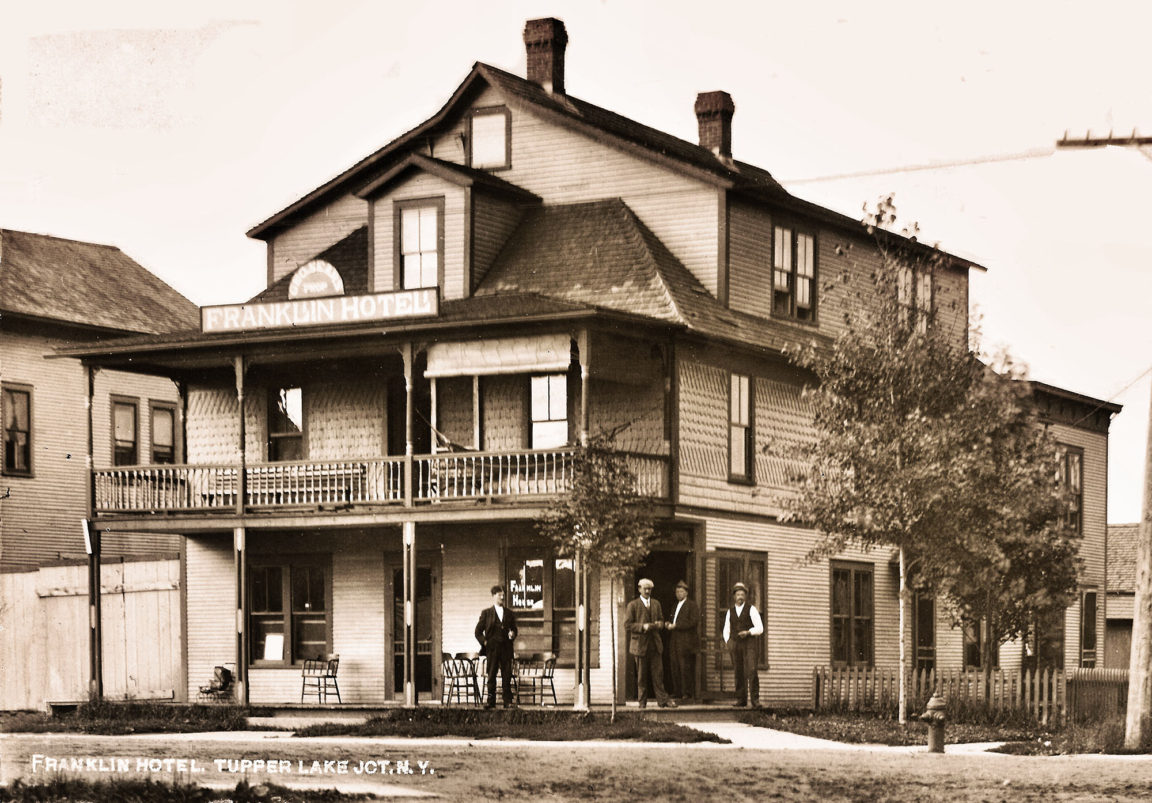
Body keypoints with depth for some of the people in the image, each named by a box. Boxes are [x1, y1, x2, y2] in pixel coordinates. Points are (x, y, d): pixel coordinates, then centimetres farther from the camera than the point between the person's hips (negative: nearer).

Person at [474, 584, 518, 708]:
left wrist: (512, 634, -2)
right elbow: (478, 631, 8)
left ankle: (507, 701, 3)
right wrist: (484, 642, -4)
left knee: (507, 676, -1)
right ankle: (491, 701, 4)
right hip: (492, 648, -2)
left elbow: (514, 629, 20)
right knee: (491, 675, 0)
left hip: (506, 649, 2)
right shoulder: (486, 613, 7)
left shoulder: (509, 614, 14)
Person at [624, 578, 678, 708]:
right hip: (640, 643, -4)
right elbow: (627, 625, -5)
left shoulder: (656, 603, 14)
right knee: (641, 675, 2)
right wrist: (642, 627, -18)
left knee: (658, 673, 1)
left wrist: (659, 624, -2)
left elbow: (661, 619, 22)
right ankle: (642, 701, 10)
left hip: (655, 643, 4)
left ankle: (663, 700, 4)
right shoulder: (633, 605, -1)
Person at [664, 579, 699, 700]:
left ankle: (687, 693, -5)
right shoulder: (675, 606, 22)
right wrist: (669, 624, 6)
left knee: (686, 668, -8)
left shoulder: (692, 606, -2)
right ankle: (677, 691, 8)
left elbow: (693, 622, -12)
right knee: (675, 668, 4)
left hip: (686, 642, -7)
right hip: (674, 643, 7)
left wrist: (676, 625, -14)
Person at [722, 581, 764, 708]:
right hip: (735, 645, 4)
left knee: (751, 671, -15)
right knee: (739, 674, 2)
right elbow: (726, 630, 15)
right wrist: (728, 642, -4)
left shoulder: (751, 609, -2)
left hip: (750, 644, -4)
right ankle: (741, 700, 10)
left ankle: (755, 699, -14)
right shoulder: (730, 612, 11)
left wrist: (748, 632, -23)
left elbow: (760, 629, -6)